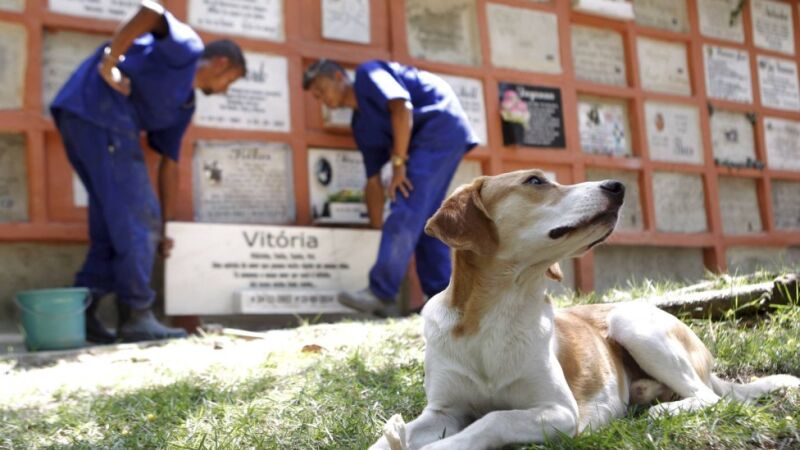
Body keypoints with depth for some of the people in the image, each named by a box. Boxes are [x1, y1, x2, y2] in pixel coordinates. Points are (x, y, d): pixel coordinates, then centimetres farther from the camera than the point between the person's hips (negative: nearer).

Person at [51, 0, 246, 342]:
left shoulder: (184, 105, 25)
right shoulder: (187, 48, 2)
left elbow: (169, 165, 25)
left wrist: (163, 230, 25)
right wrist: (109, 62, -16)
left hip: (79, 119, 10)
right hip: (99, 107, -10)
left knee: (113, 222, 13)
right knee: (137, 218, -5)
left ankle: (79, 313, 13)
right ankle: (136, 316, 1)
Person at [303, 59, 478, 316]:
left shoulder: (367, 74, -1)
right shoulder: (361, 126, 20)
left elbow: (402, 107, -18)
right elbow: (373, 182, 18)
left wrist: (398, 162, -17)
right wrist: (377, 230, 16)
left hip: (442, 126, -10)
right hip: (428, 141, 10)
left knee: (406, 211, -15)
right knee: (424, 220, 7)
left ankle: (382, 293, -18)